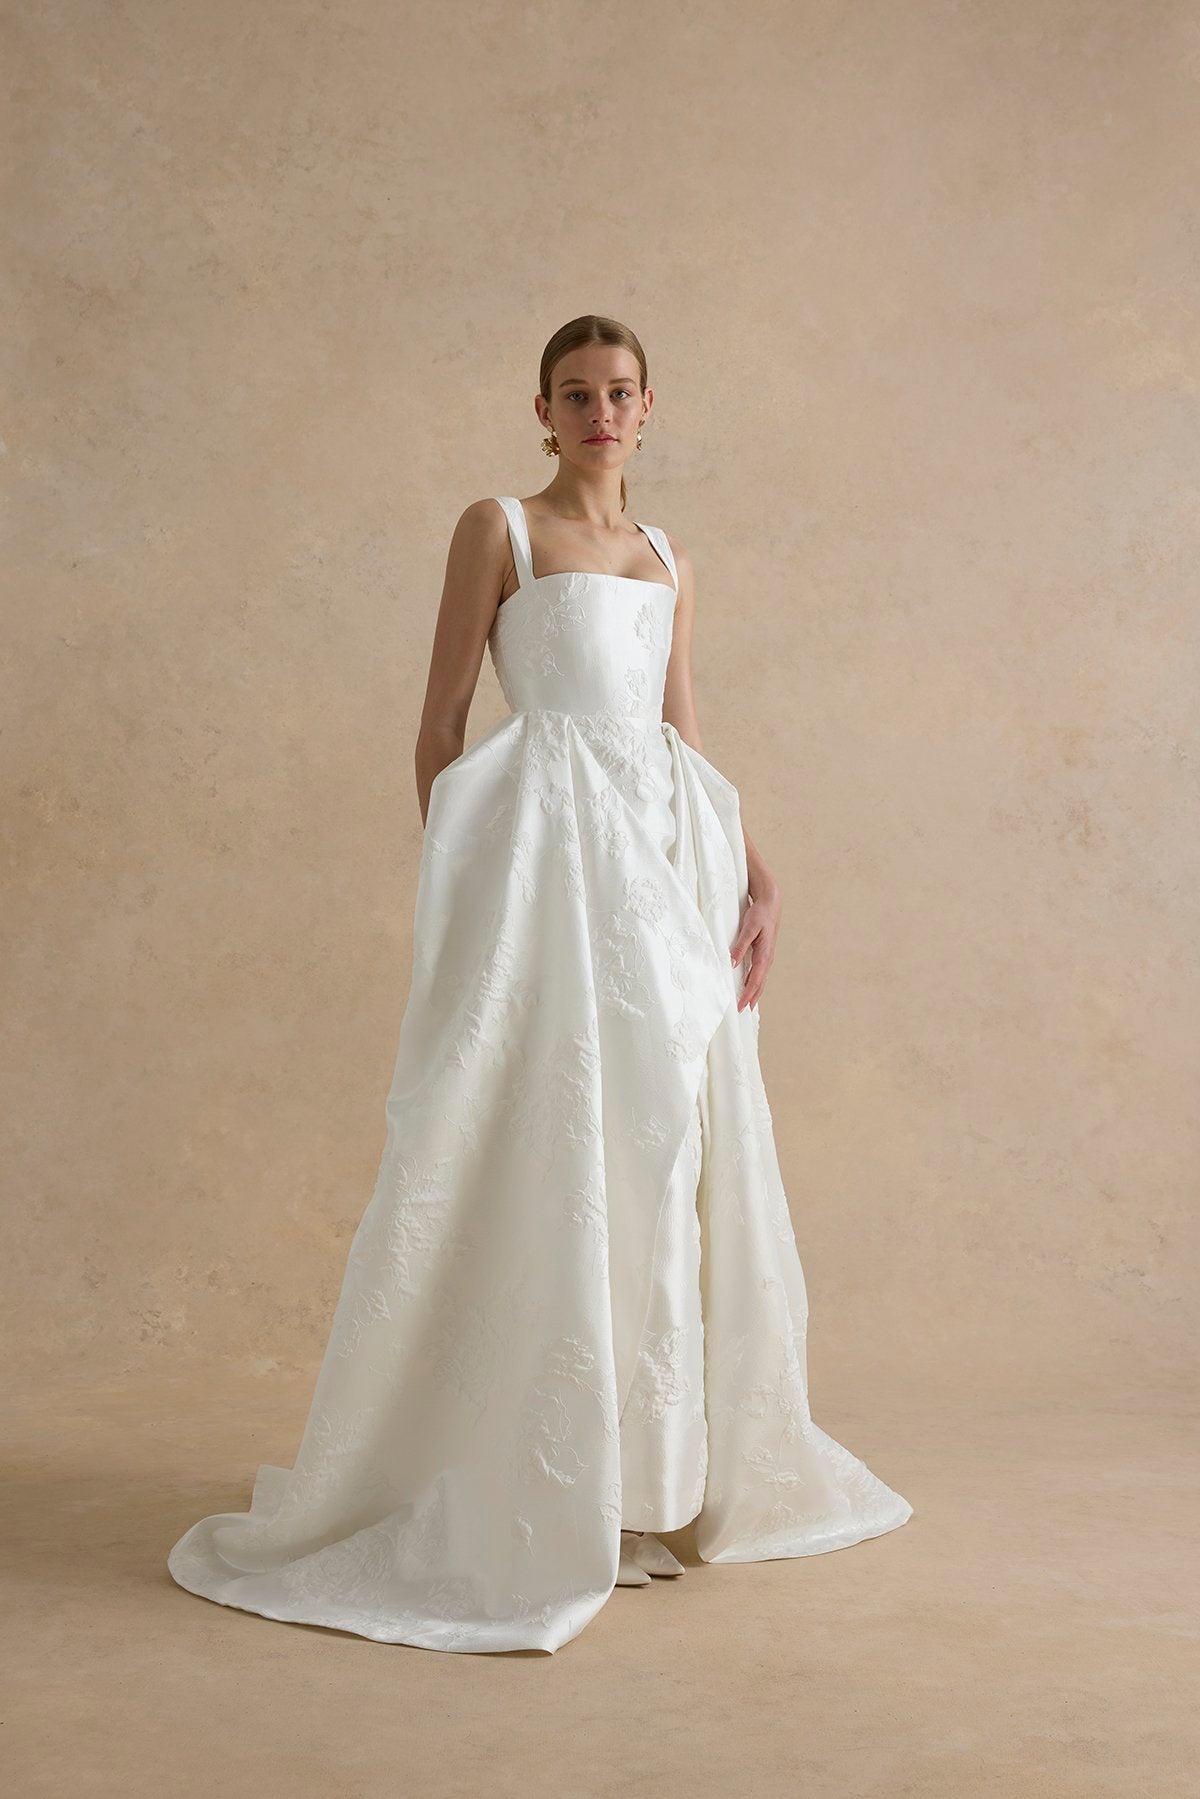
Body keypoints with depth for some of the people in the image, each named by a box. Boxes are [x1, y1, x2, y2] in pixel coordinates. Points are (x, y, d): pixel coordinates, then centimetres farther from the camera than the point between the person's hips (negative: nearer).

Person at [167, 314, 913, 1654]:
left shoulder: (669, 560, 20)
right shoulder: (498, 528, 4)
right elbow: (441, 728, 0)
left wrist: (751, 873, 7)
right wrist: (454, 879, -7)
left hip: (669, 851, 6)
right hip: (553, 839, -6)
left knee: (671, 1143, 6)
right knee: (556, 1148, -6)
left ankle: (662, 1476, 19)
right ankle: (553, 1503, 4)